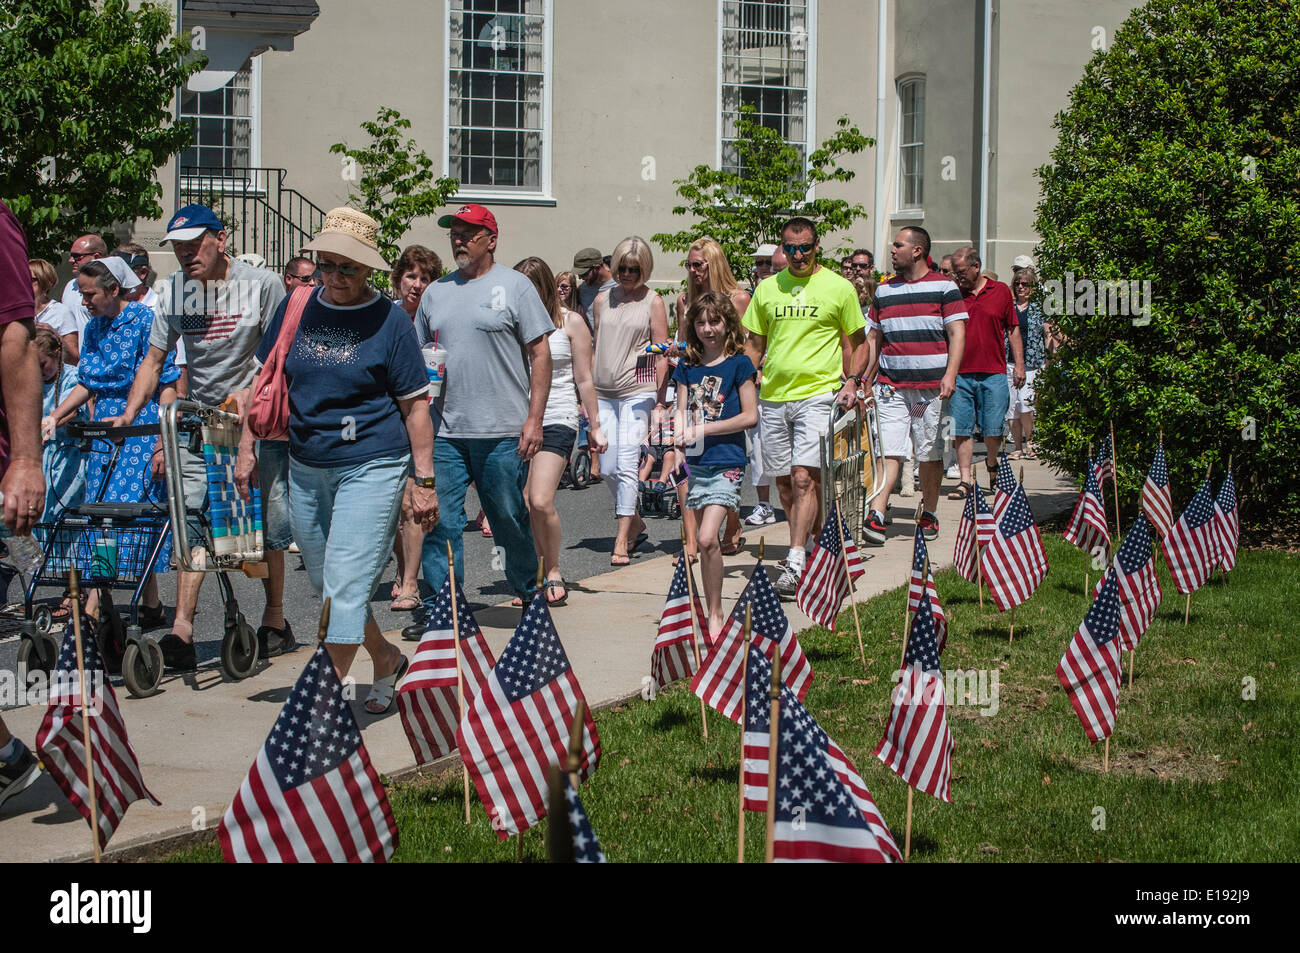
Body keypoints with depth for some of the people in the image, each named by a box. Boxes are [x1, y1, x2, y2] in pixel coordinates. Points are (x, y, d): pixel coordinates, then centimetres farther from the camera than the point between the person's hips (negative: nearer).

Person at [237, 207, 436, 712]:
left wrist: (423, 480, -7)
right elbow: (265, 382, 14)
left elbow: (415, 404, -3)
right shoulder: (295, 309, 5)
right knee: (326, 585, 15)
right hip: (305, 469, 6)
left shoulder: (389, 320, -6)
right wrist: (248, 449, 9)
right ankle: (387, 660, 36)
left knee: (345, 585, -12)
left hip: (372, 467, -6)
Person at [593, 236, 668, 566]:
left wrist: (660, 403, -5)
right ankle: (635, 524, 24)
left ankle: (622, 542, -12)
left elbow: (662, 356, 0)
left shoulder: (653, 303, 2)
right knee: (608, 468, 2)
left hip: (638, 392, -4)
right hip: (604, 392, 4)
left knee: (626, 464, -13)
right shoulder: (602, 300, 13)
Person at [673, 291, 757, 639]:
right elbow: (681, 411, 10)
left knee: (707, 538, -16)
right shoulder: (687, 367, 10)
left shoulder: (739, 364, -3)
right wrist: (681, 430, -14)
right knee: (704, 541, 9)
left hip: (726, 462, -5)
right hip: (695, 462, 5)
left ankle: (715, 615, -8)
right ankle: (713, 611, 19)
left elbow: (750, 416, -6)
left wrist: (704, 429, -11)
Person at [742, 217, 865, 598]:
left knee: (804, 476, -15)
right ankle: (812, 545, 25)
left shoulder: (839, 288, 2)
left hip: (819, 393, -5)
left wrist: (852, 382, -7)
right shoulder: (767, 289, 11)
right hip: (773, 396, 5)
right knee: (784, 482, 9)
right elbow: (754, 344, 17)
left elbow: (858, 342, 8)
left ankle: (795, 563, -19)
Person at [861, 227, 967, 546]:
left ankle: (929, 514, 20)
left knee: (930, 453, 5)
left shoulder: (943, 287, 2)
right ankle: (876, 516, -19)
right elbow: (873, 337, 19)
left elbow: (957, 333, -3)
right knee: (888, 451, -9)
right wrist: (865, 380, 13)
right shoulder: (884, 289, 14)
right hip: (891, 385, 2)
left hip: (931, 385, -2)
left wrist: (950, 374, -15)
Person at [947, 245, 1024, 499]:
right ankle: (965, 480, 2)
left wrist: (1019, 364, 5)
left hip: (993, 373, -1)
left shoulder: (1001, 291, 6)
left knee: (993, 429, 0)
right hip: (960, 373, 1)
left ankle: (992, 463, 29)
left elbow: (1013, 329, 10)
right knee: (961, 429, -3)